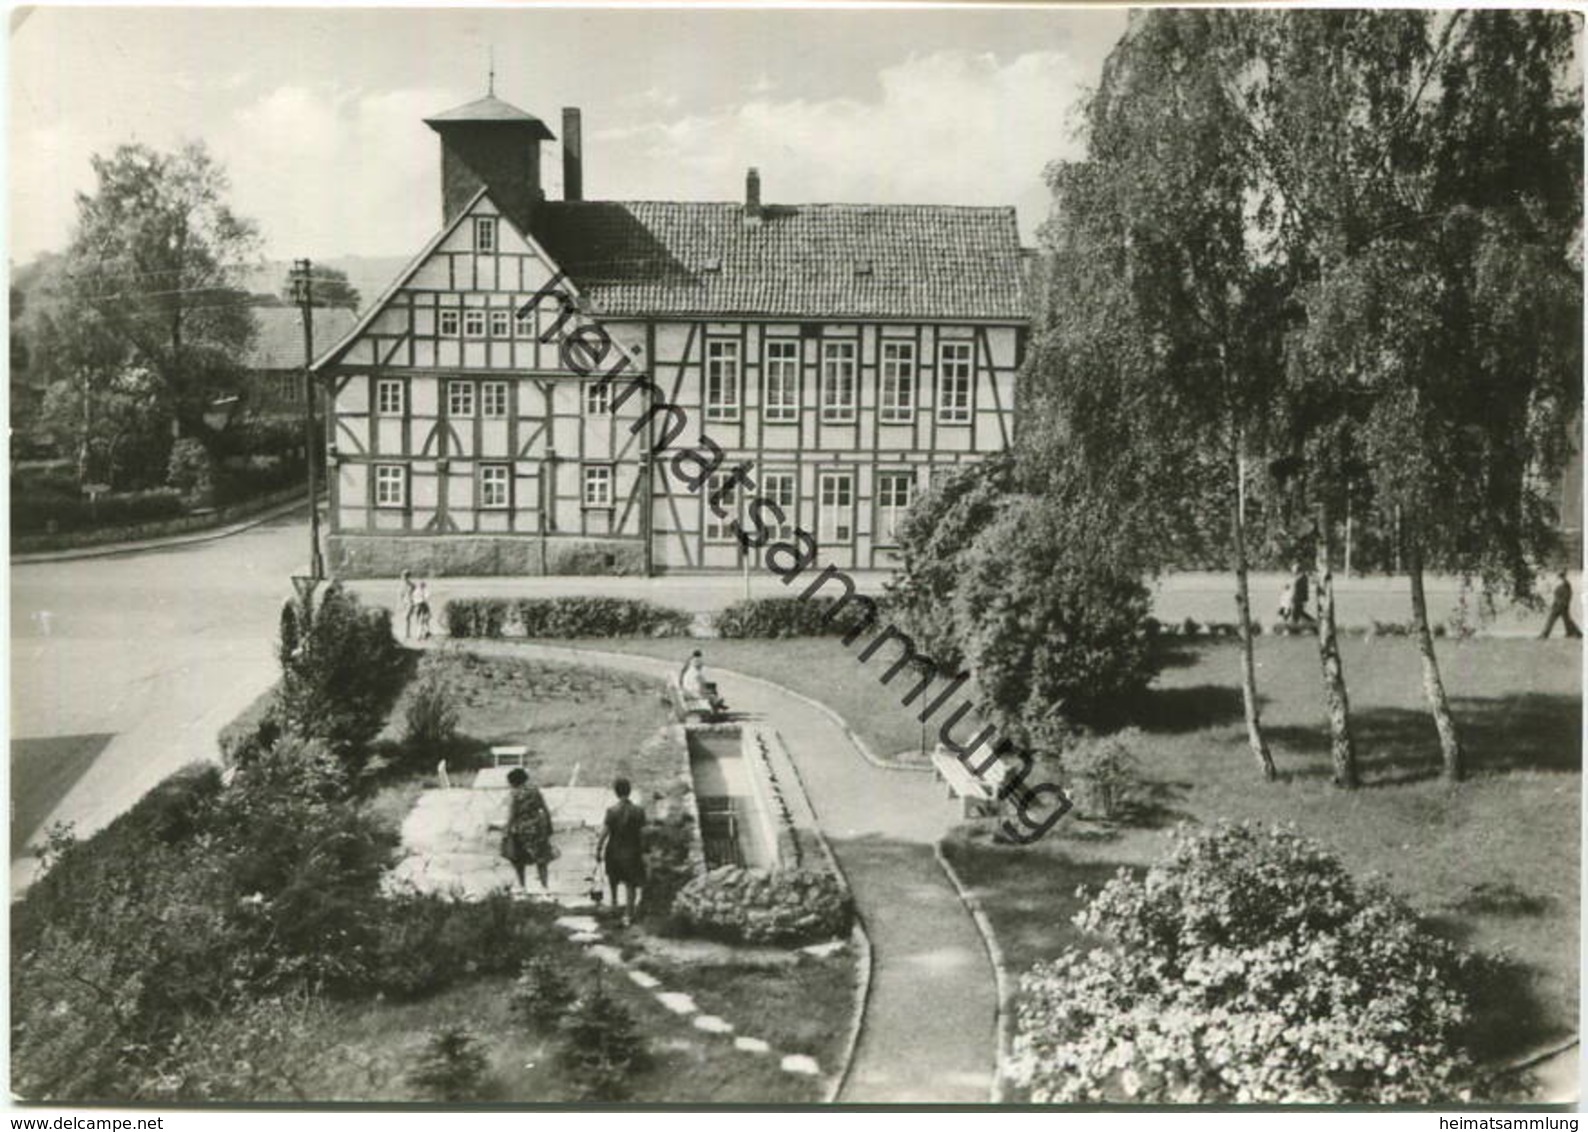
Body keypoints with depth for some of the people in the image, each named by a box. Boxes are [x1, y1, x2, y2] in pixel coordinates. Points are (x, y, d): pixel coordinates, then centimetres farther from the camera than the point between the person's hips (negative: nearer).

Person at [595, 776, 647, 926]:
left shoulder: (611, 811, -18)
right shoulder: (638, 811, -15)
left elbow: (604, 833, -14)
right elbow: (642, 835, -8)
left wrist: (598, 851, -1)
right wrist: (642, 852, 6)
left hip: (614, 851, 0)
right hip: (632, 852, 0)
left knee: (613, 877, 30)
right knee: (631, 885, 14)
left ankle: (614, 900, 47)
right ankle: (628, 915, 17)